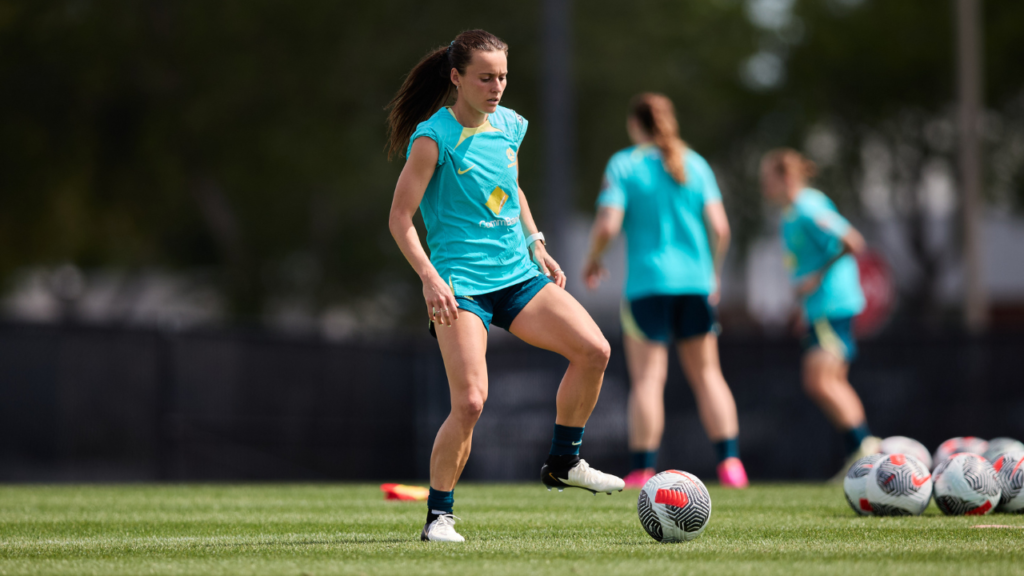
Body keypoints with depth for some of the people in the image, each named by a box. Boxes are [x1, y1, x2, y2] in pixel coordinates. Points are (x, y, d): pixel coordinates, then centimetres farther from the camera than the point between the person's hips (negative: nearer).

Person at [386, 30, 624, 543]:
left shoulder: (508, 126, 8)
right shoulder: (434, 138, -11)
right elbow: (400, 219, -10)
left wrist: (536, 245, 18)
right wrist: (430, 277, -21)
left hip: (517, 275, 6)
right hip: (460, 285, -6)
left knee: (594, 350, -9)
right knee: (470, 402, -18)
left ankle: (563, 463, 10)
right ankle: (438, 517, -1)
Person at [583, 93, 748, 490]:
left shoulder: (623, 165, -2)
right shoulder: (695, 164, 8)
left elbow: (608, 225, -11)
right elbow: (719, 227, 2)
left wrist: (593, 260, 7)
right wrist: (713, 273, 15)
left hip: (647, 282, -3)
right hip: (695, 281, 3)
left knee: (647, 378, -2)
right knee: (706, 372, 11)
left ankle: (642, 471, -6)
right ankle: (730, 462, 4)